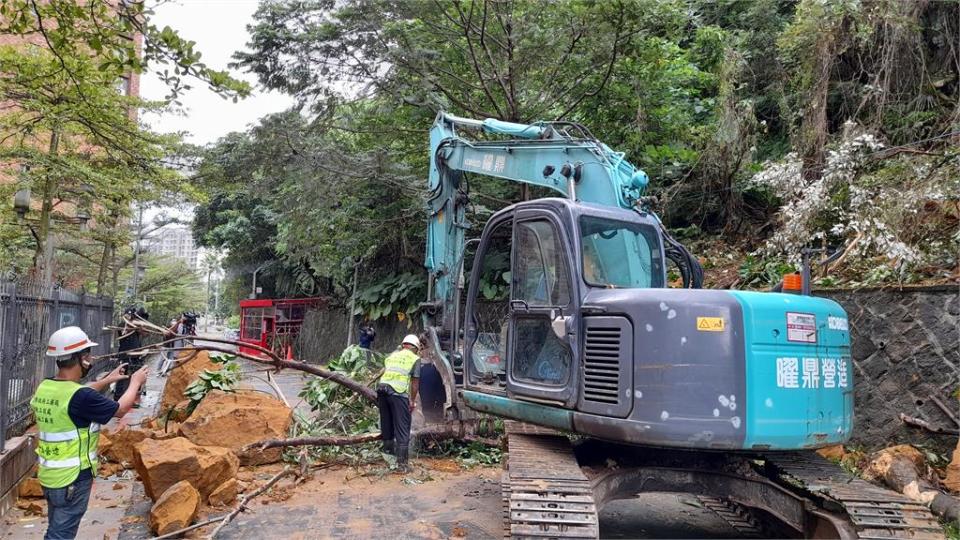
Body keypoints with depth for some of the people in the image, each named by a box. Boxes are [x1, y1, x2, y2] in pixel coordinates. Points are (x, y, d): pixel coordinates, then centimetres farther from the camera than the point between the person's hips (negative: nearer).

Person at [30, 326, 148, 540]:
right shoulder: (81, 397, -26)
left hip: (49, 475, 8)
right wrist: (135, 382, 4)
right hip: (73, 478, -8)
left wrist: (107, 380, 23)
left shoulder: (45, 388, 0)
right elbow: (120, 409, -11)